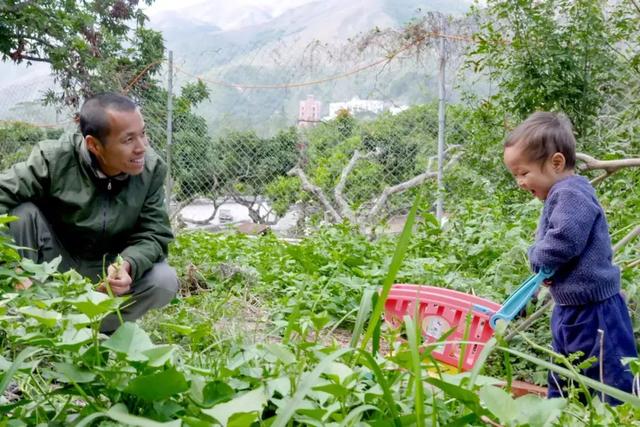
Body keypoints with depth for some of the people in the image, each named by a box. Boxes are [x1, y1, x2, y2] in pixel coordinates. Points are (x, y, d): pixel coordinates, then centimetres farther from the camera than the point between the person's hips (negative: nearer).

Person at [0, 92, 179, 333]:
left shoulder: (152, 169, -17)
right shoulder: (53, 159, -22)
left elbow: (154, 234, -17)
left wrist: (127, 265, -40)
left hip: (111, 267, 1)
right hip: (56, 265, -1)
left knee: (165, 282, -25)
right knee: (23, 212, -27)